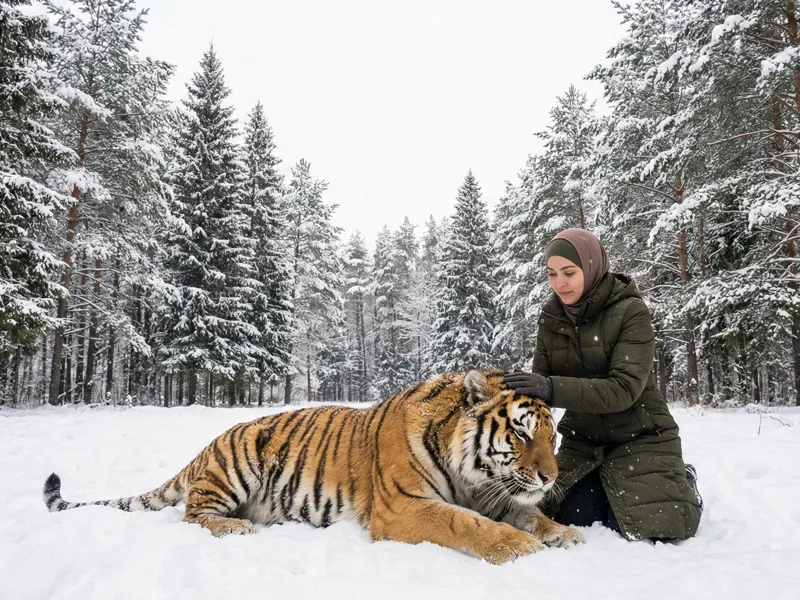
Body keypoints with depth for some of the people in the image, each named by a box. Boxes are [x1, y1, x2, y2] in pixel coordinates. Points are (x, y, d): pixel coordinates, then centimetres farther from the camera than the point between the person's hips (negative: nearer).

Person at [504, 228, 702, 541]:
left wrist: (553, 388, -42)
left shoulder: (631, 312, -19)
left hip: (639, 436, -4)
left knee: (654, 528, -14)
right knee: (572, 520, -10)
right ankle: (609, 484, 22)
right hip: (583, 439, 4)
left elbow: (624, 389, -29)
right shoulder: (551, 317, -3)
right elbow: (540, 384, -1)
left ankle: (682, 483, 19)